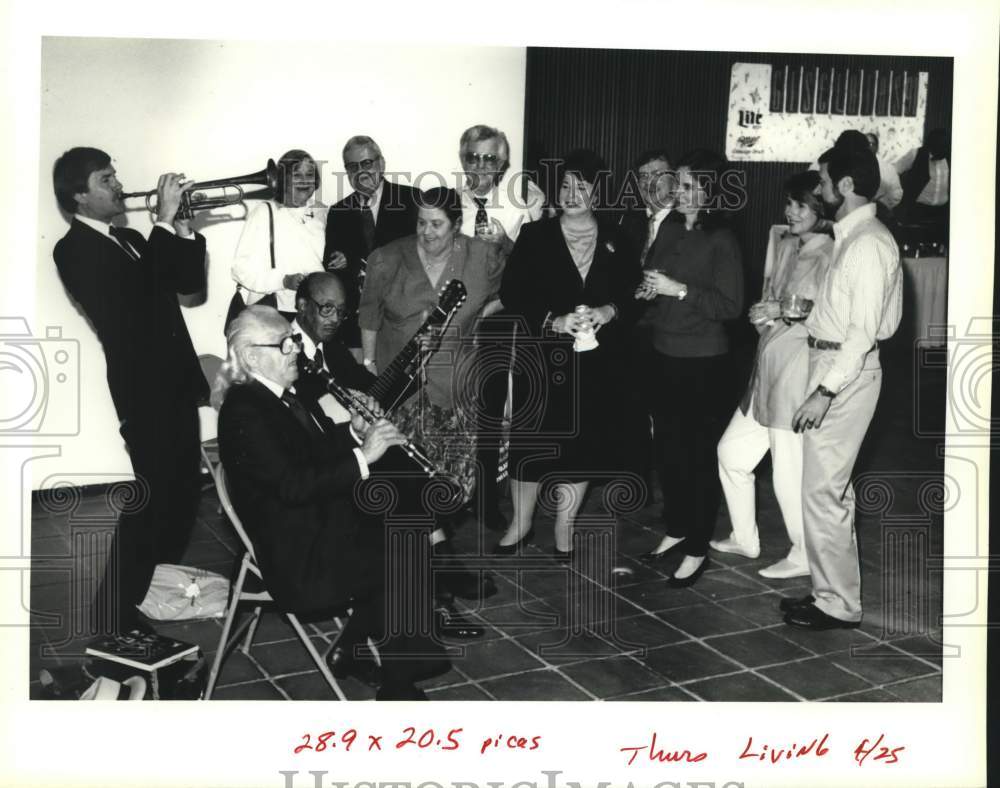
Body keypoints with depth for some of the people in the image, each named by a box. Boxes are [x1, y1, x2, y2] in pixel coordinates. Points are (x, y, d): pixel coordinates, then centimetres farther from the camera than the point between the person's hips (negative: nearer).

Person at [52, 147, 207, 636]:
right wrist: (164, 222, -22)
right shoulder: (74, 250, -11)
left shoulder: (130, 240, 15)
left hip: (174, 380, 9)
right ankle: (117, 613, 6)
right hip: (144, 387, -9)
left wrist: (183, 228, 0)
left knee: (183, 488, 16)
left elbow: (189, 283, 14)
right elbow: (133, 300, -25)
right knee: (155, 495, -6)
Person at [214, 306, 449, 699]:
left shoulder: (285, 394, 9)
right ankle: (397, 685, 7)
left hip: (323, 522, 9)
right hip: (295, 557, -9)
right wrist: (362, 456, -28)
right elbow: (293, 485, -28)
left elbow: (317, 446, 20)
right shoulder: (244, 412, -20)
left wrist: (356, 431, 1)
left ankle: (350, 651, 12)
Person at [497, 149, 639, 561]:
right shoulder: (535, 236, 3)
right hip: (542, 357, -1)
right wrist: (554, 321, -17)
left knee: (584, 443, 5)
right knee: (531, 439, 1)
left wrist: (609, 311, -13)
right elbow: (511, 293, -5)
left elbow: (634, 292, 8)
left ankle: (564, 527, 21)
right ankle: (521, 523, 20)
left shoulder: (616, 241, 9)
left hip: (597, 362, 2)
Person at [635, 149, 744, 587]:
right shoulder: (668, 230, 6)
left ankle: (697, 549, 13)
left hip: (702, 362, -6)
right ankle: (676, 530, 32)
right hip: (661, 354, 6)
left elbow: (731, 305, -16)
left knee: (700, 455, 2)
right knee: (667, 448, 14)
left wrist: (679, 290, -20)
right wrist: (647, 290, -2)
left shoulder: (721, 241, -11)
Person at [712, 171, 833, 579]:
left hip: (799, 368, -9)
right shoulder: (782, 244, 11)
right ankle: (745, 538, 33)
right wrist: (762, 312, -1)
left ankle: (804, 555, 22)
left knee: (790, 473, 0)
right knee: (732, 450, 16)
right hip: (769, 365, 9)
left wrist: (785, 311, -19)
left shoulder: (830, 255, -13)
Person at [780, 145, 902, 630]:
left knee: (822, 490, -3)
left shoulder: (867, 243, -17)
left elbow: (864, 330, -22)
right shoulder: (849, 236, 12)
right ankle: (834, 591, 28)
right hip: (832, 364, 10)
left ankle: (838, 605, 9)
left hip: (846, 372, -10)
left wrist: (825, 390, -23)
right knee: (833, 487, 16)